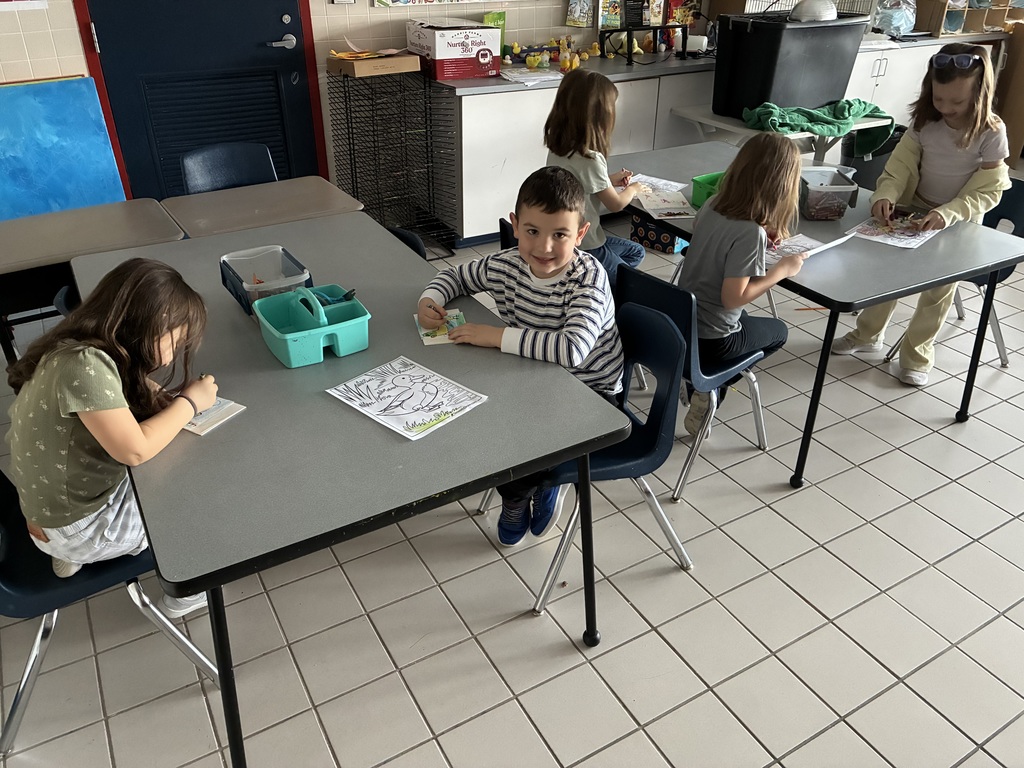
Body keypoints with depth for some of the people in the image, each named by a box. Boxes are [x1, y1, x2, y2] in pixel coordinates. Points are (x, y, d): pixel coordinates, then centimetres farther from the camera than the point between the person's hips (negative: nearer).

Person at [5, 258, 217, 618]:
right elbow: (135, 449, -30)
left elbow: (134, 388, 12)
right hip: (82, 525, -8)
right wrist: (189, 402, -18)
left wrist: (165, 398, -9)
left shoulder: (88, 350, -6)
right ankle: (186, 592, 26)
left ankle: (73, 552, 20)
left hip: (66, 497, 8)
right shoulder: (83, 365, -32)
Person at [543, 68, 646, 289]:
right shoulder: (589, 159, -27)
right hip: (584, 246, -8)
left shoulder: (558, 148, -3)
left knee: (636, 252, 27)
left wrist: (609, 180, 12)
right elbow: (616, 204, -14)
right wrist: (632, 189, 6)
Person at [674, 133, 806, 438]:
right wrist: (781, 270, -15)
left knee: (745, 319, 37)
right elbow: (733, 297, -26)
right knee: (778, 332, 25)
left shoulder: (712, 205, -6)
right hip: (710, 341, -7)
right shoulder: (750, 233, -28)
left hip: (680, 319, 7)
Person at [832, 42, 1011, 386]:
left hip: (958, 221, -3)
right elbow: (901, 165, -3)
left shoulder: (991, 133, -15)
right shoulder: (925, 122, -5)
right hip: (914, 212, 4)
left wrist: (947, 213, -30)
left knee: (940, 284, -11)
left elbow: (987, 191, -14)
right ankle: (868, 333, 23)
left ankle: (916, 354, 7)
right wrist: (885, 195, -24)